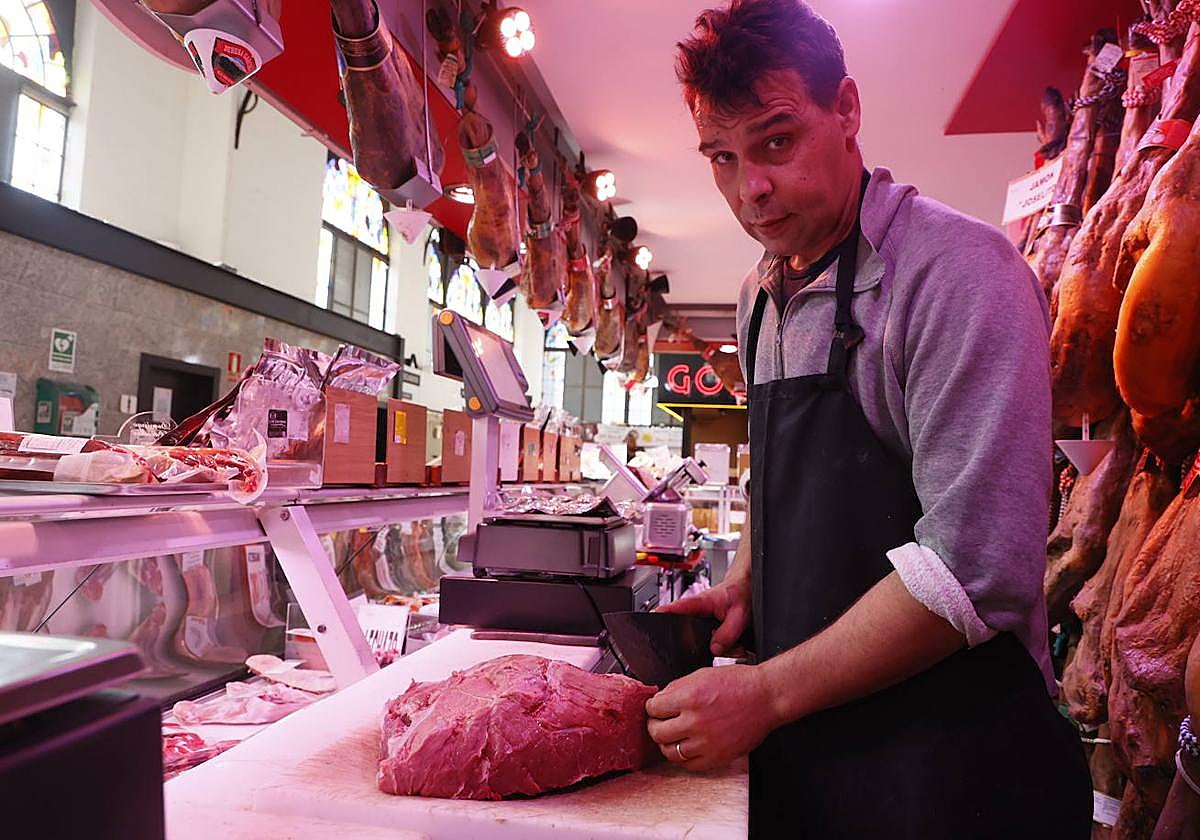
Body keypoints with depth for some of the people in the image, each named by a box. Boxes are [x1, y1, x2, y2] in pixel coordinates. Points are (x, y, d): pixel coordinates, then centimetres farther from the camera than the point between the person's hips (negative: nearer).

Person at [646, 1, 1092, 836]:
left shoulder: (959, 269, -18)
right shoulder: (762, 296, 6)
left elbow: (976, 567, -25)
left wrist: (768, 692, -22)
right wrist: (744, 585, 2)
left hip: (945, 762, -6)